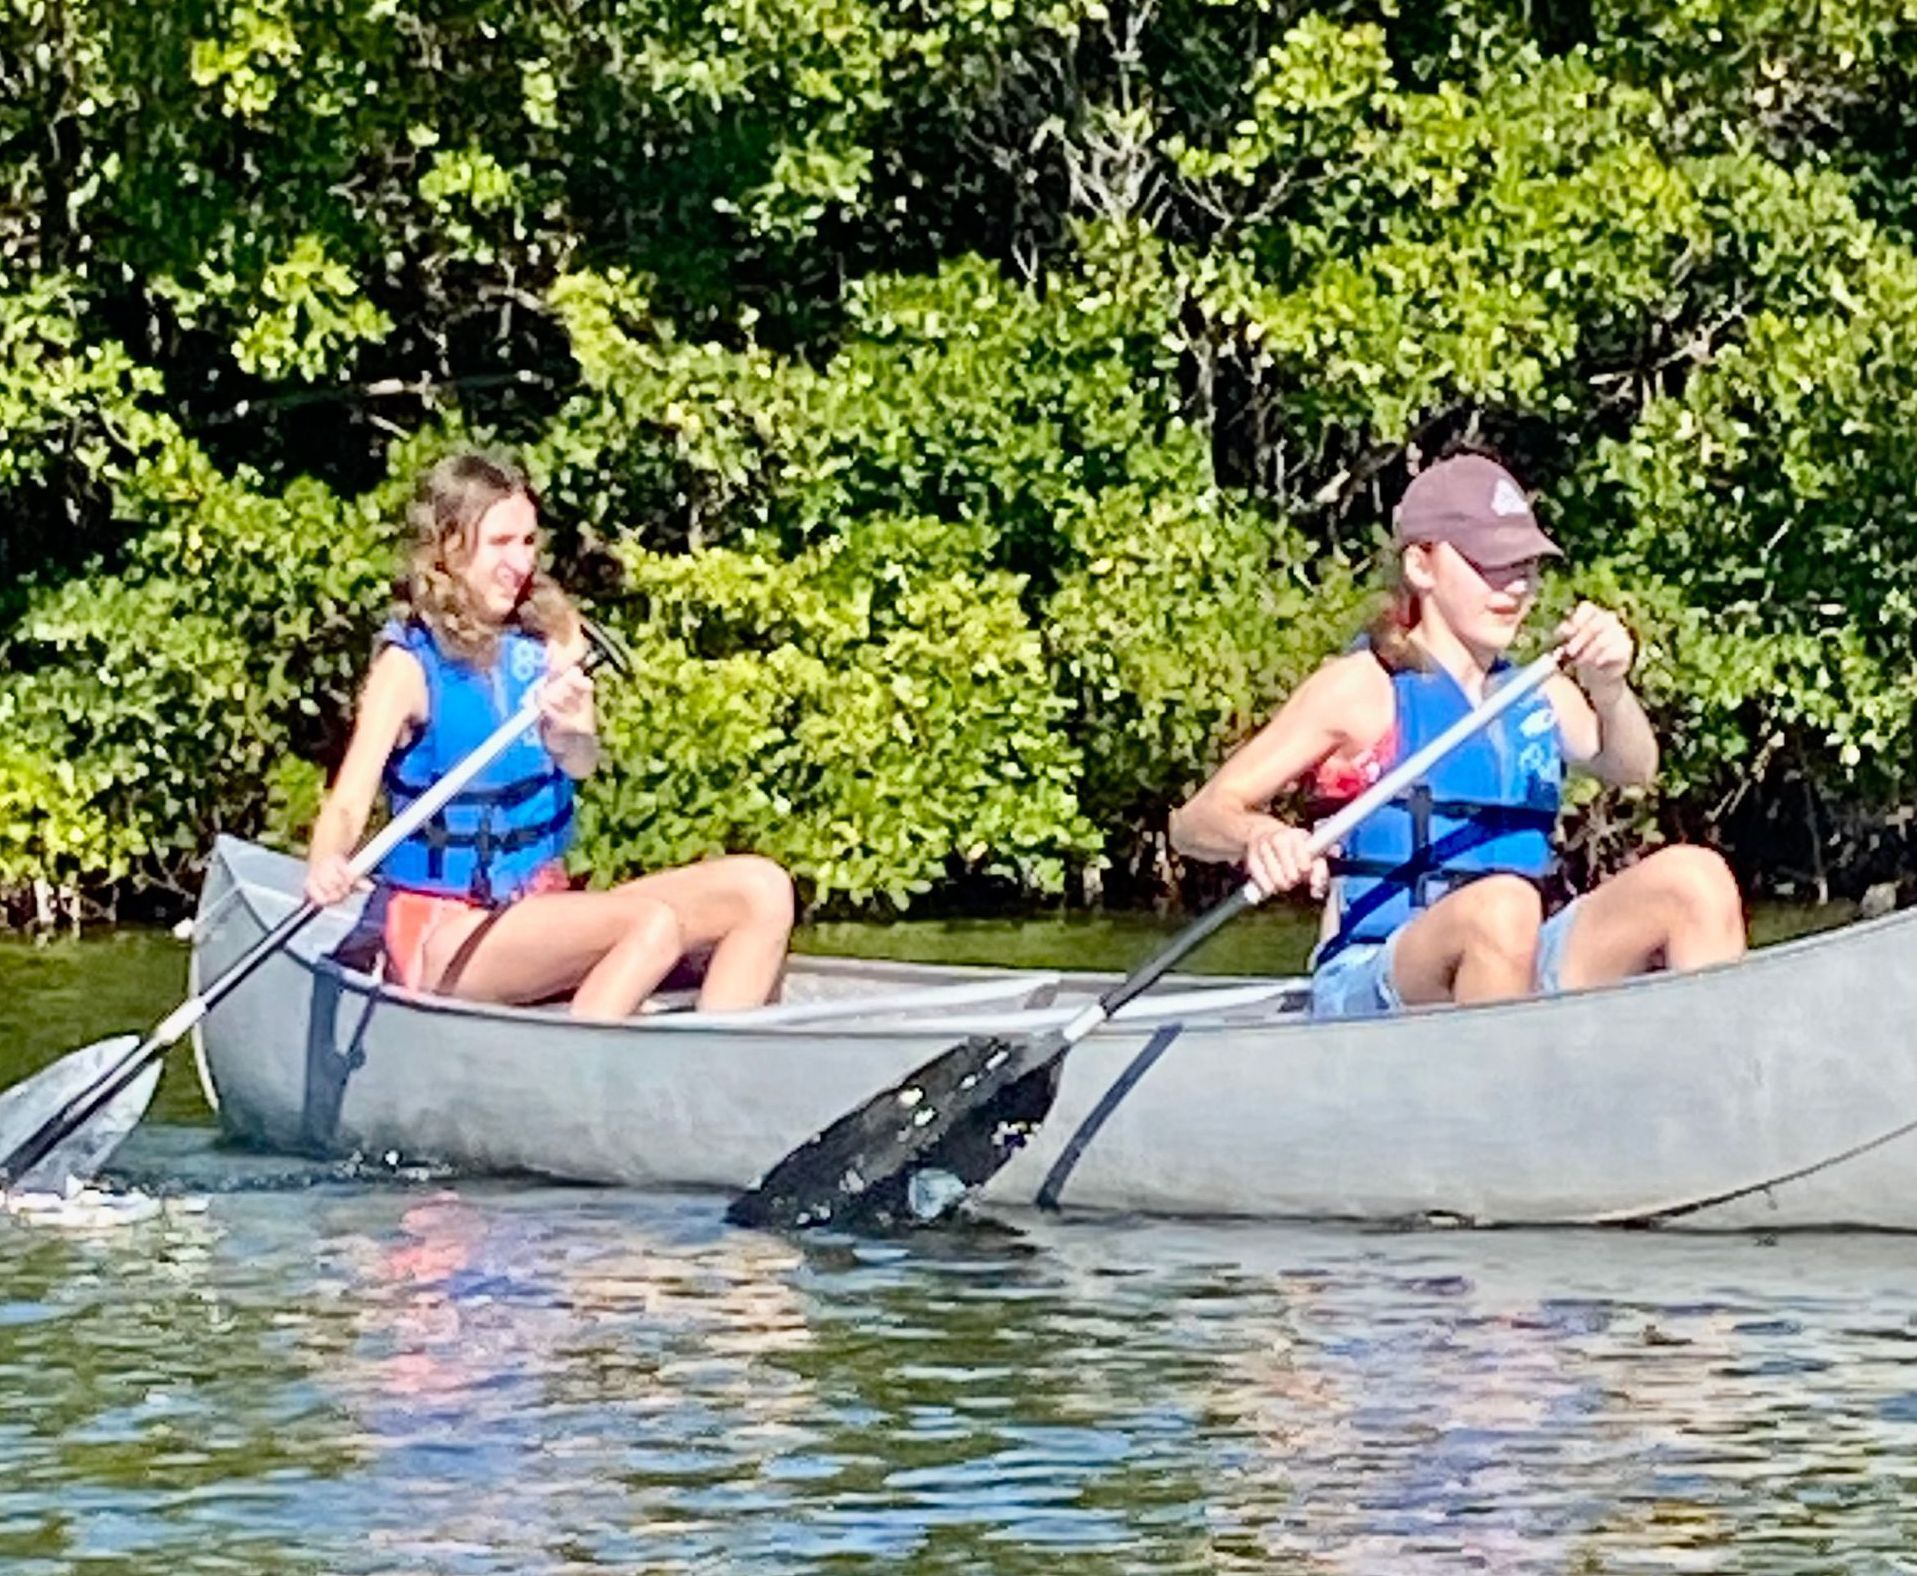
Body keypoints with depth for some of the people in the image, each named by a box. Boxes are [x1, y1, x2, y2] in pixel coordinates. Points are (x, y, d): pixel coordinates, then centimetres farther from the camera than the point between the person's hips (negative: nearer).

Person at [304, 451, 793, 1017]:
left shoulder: (548, 635, 7)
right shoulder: (410, 663, -8)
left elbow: (582, 763, -7)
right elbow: (348, 802, -18)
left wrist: (568, 730, -32)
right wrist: (326, 864, -41)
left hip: (543, 905, 6)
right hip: (443, 931, -6)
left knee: (760, 890, -8)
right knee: (652, 924, -30)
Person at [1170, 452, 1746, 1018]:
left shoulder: (1537, 697, 20)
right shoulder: (1362, 688, 1)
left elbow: (1631, 768, 3)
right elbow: (1195, 822, -3)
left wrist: (1609, 690, -19)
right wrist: (1262, 835, -27)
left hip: (1521, 980, 6)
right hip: (1370, 985, -6)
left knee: (1692, 878, -17)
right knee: (1500, 908, -38)